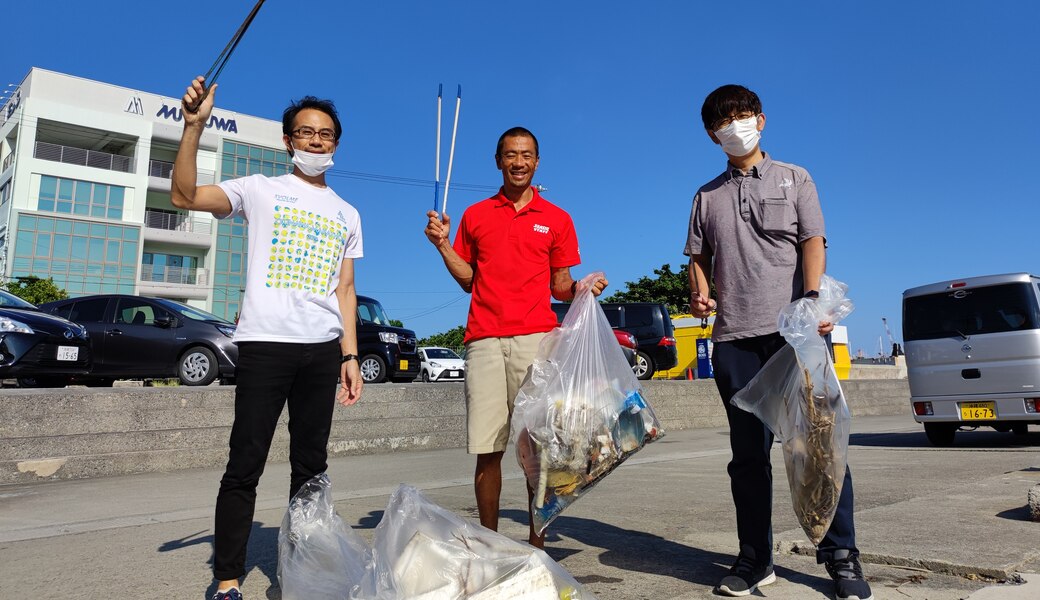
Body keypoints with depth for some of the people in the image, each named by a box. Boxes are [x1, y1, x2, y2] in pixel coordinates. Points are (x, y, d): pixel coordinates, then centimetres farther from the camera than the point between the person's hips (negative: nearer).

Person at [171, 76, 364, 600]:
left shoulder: (347, 215, 19)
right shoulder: (261, 190, 8)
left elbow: (345, 288, 15)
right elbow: (185, 196, -6)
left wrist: (350, 355, 7)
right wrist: (194, 126, -16)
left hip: (322, 349, 4)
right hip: (264, 342, -3)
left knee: (311, 464, 8)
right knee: (245, 463, -2)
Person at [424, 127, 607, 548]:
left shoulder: (556, 219, 15)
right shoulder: (474, 216, 18)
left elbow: (559, 287, 14)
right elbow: (468, 280, 19)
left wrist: (582, 288, -6)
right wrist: (443, 245, 6)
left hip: (537, 339, -1)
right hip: (484, 341, 1)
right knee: (487, 449, -1)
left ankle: (537, 542, 9)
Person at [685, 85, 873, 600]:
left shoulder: (794, 179, 13)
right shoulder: (707, 197, 19)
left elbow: (813, 241, 1)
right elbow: (698, 257, 19)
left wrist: (811, 297, -17)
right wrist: (699, 294, -3)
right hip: (734, 336, 2)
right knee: (748, 452, 5)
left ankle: (840, 556, 6)